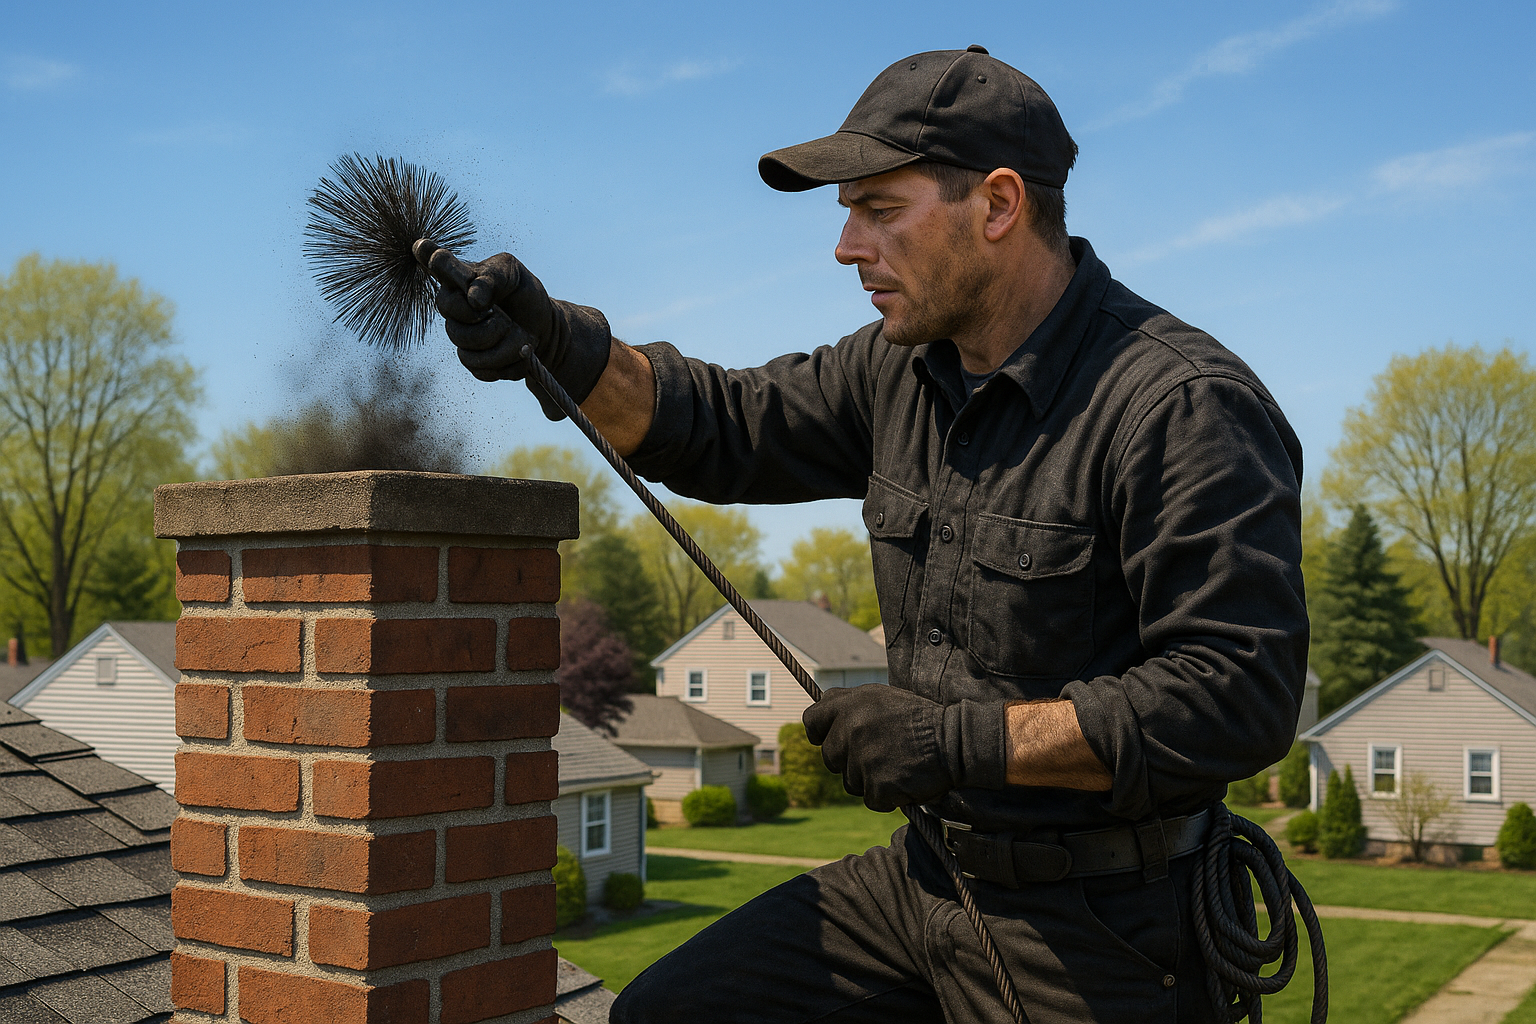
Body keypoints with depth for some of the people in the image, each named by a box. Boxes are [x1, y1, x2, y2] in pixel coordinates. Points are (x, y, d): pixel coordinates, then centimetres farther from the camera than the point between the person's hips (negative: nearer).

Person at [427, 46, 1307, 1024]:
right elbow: (724, 427, 12)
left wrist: (959, 740, -25)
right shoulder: (905, 368, 4)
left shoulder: (1184, 407, -20)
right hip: (929, 871, 7)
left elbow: (1240, 695, -25)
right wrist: (553, 339, -5)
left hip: (1098, 927, -7)